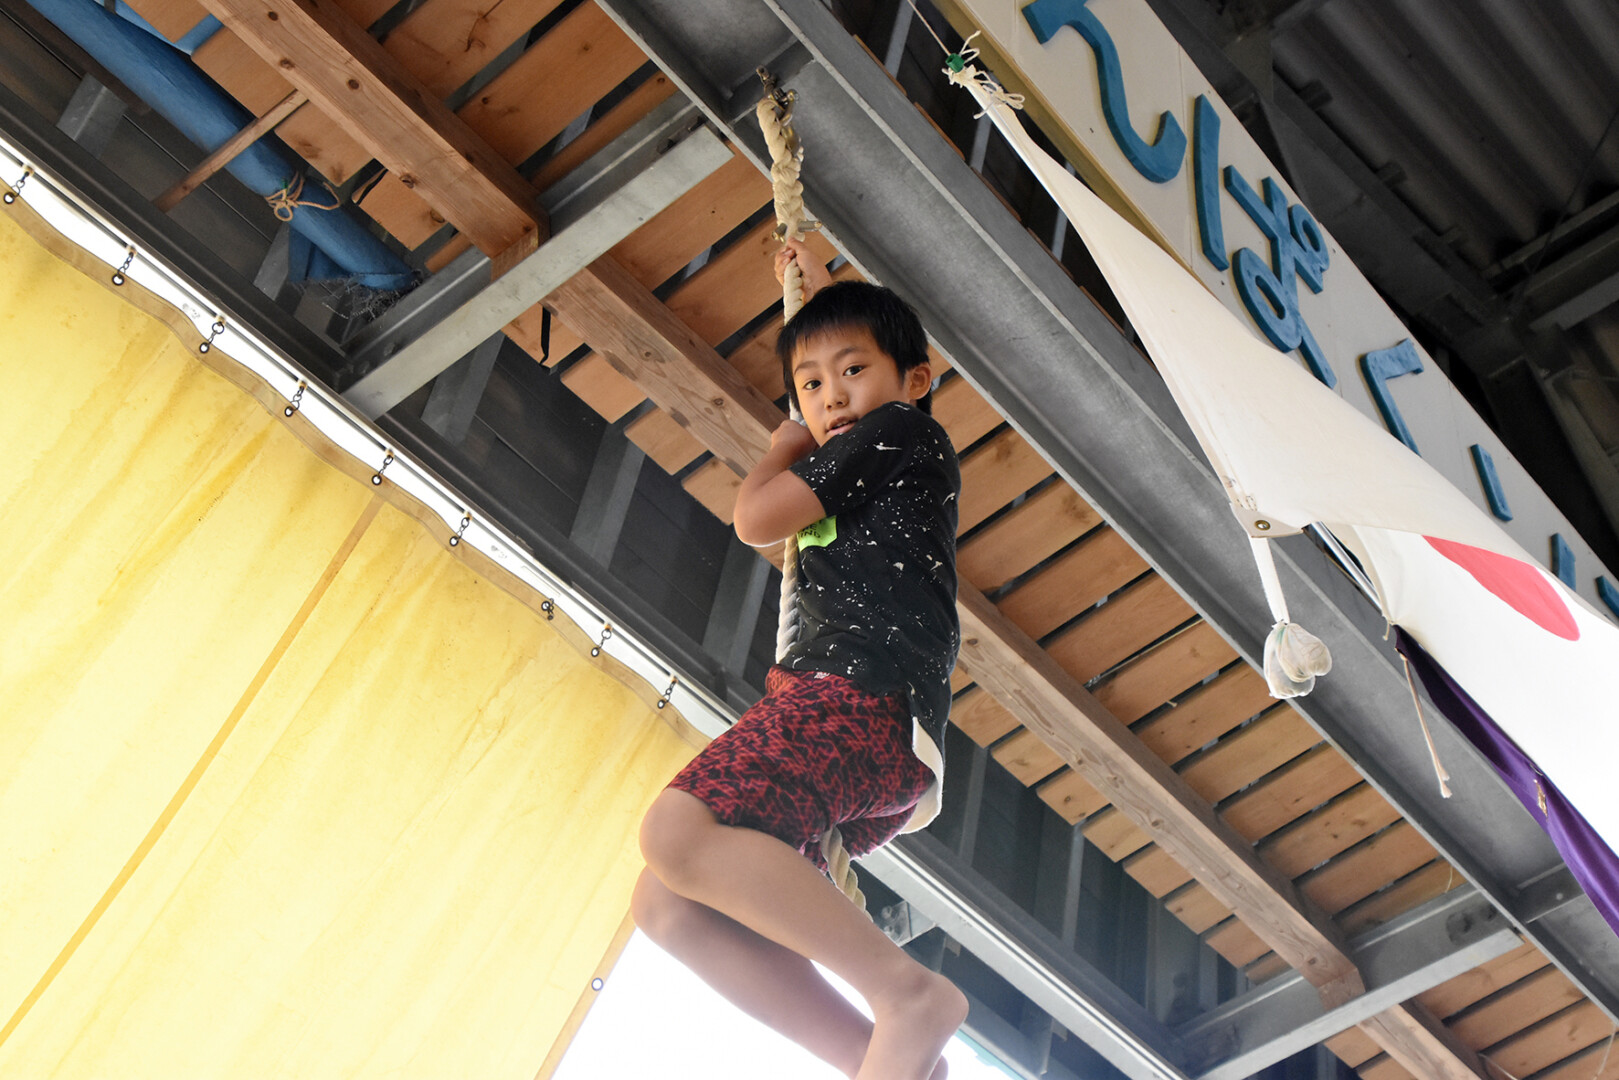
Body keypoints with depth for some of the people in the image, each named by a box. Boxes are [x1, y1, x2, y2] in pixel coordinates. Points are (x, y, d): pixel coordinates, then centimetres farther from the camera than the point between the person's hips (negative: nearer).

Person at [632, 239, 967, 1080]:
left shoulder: (904, 428, 6)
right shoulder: (877, 472, 31)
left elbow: (756, 520, 0)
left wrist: (785, 447, 17)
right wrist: (820, 298, 62)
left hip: (861, 695, -10)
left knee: (675, 832, -30)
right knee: (667, 906, -2)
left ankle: (910, 994, -29)